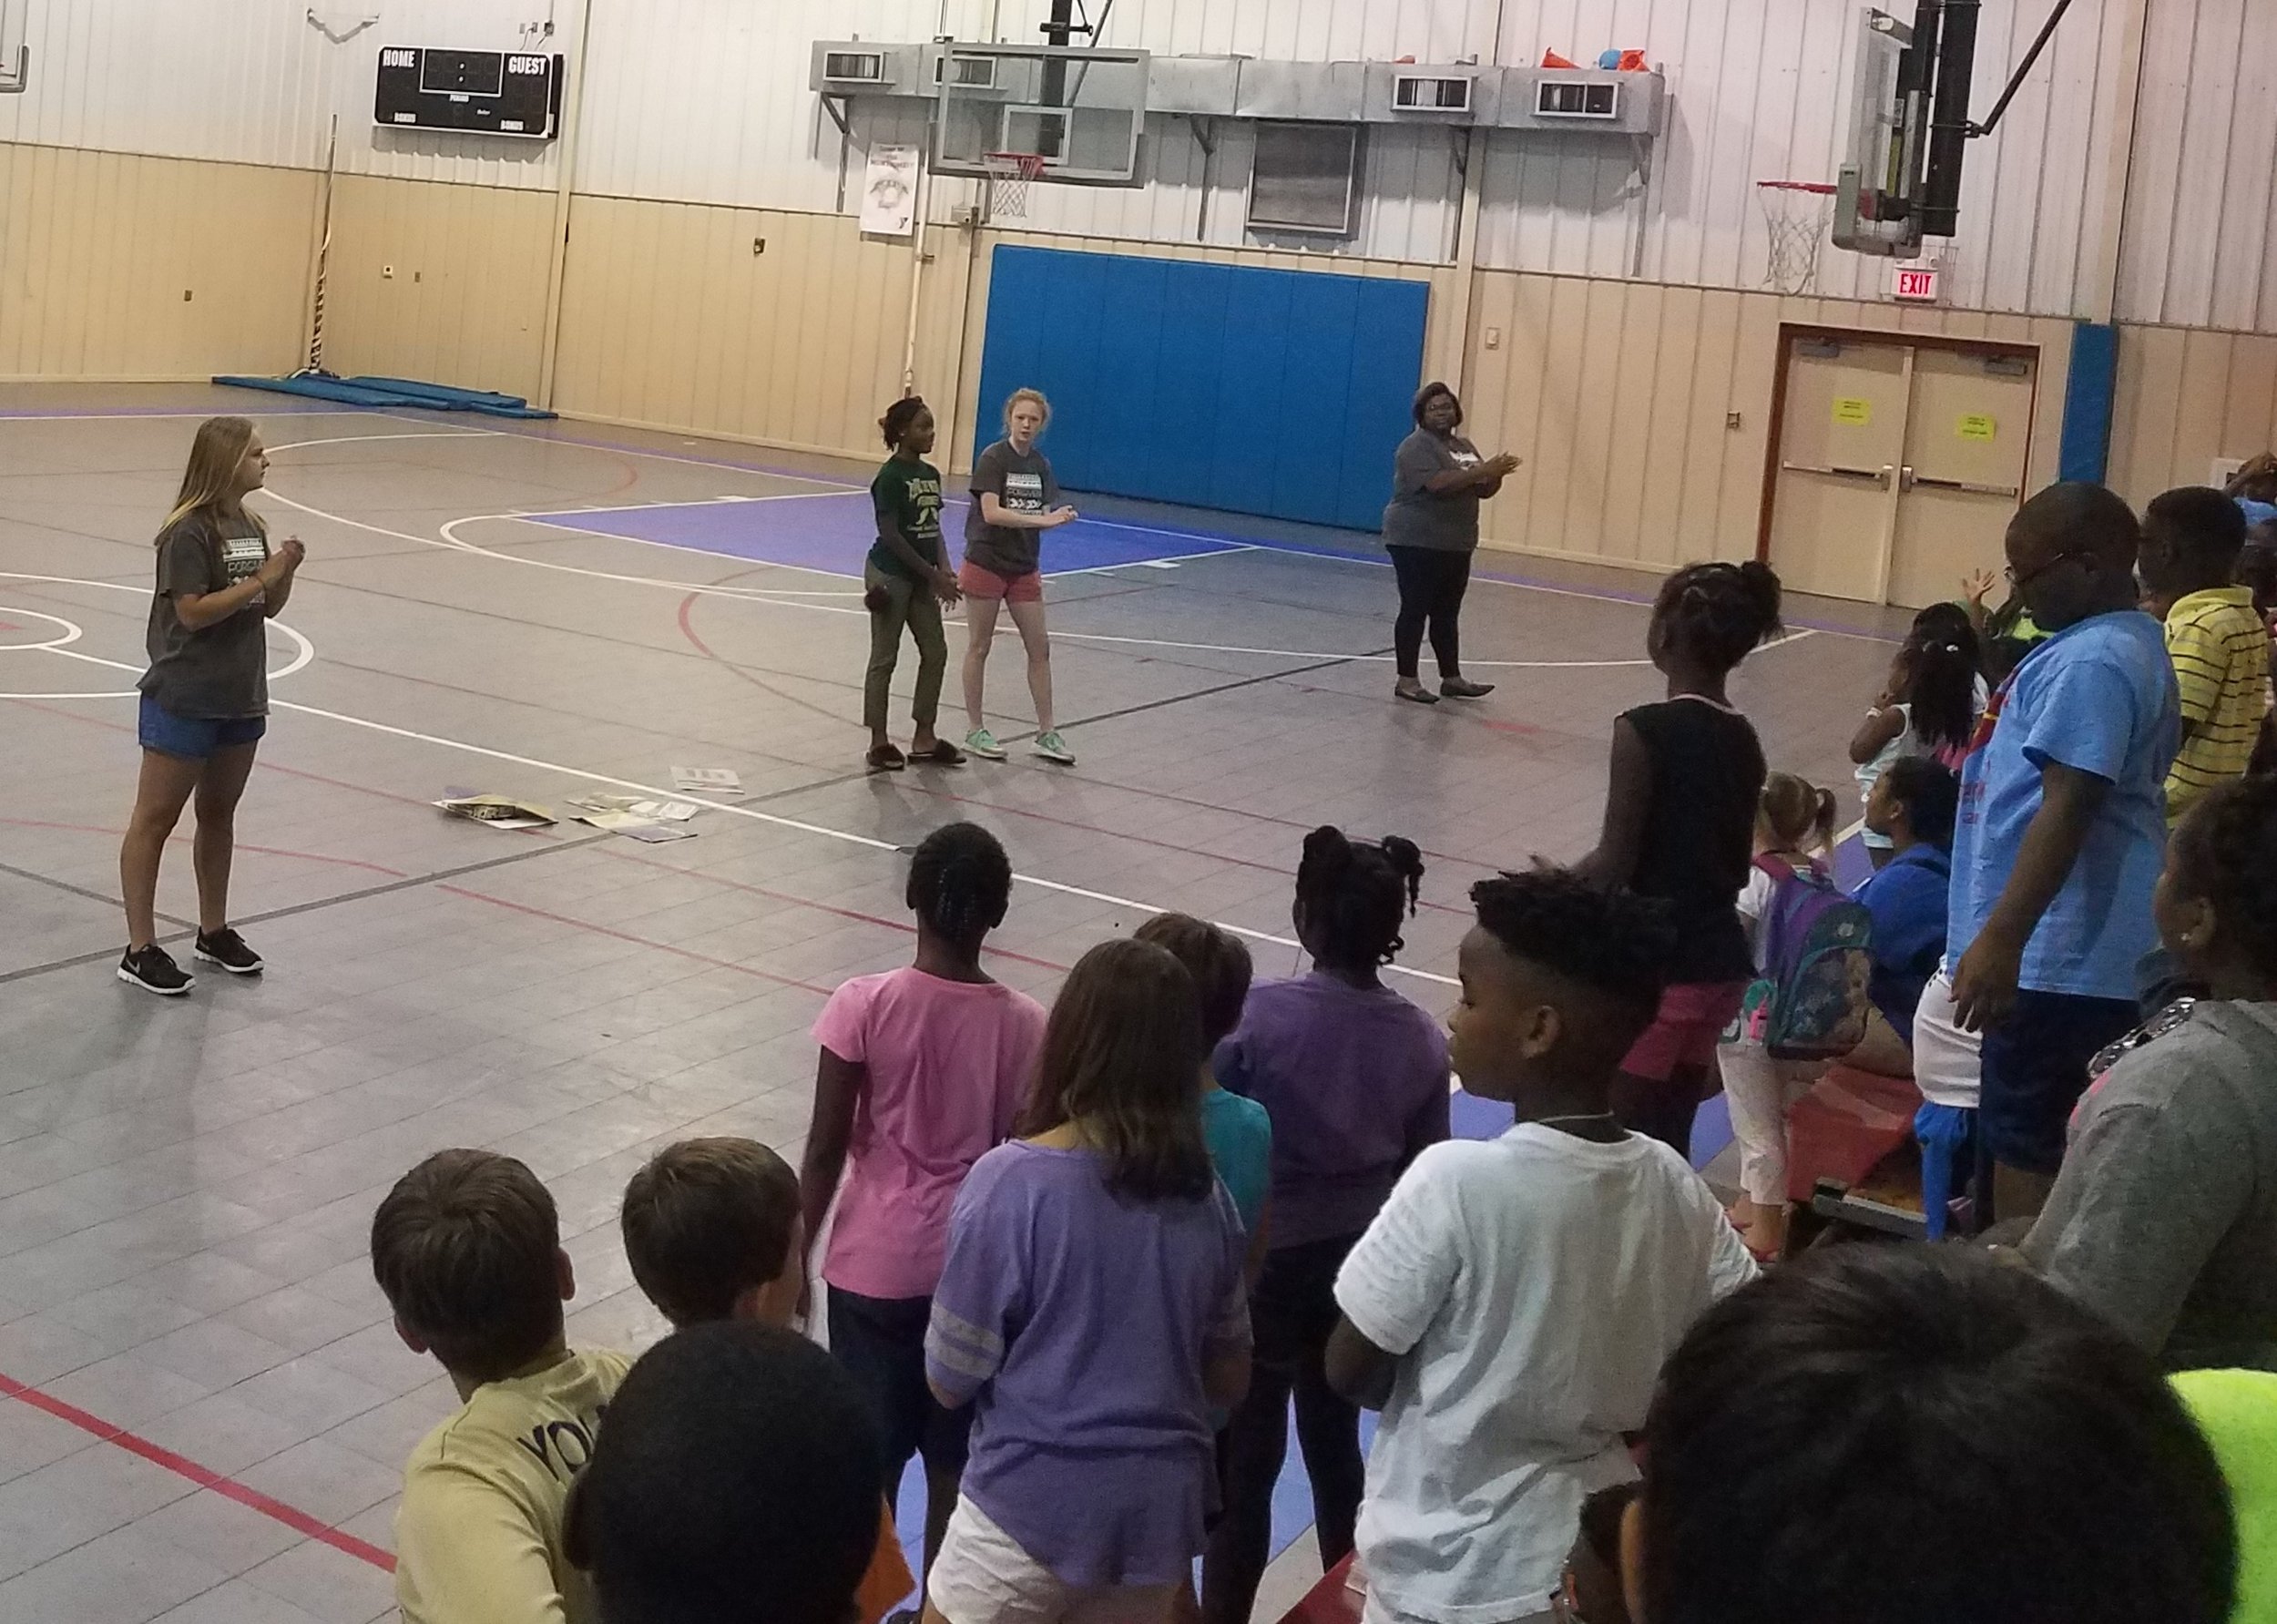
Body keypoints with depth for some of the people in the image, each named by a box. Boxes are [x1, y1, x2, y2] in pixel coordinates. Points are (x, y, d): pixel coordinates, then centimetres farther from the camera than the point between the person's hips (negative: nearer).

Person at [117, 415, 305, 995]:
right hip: (184, 701, -8)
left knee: (219, 814, 18)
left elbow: (268, 608, 13)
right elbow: (193, 611, -22)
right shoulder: (188, 532, -16)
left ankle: (213, 932, 31)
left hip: (241, 697, 8)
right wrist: (259, 579, -21)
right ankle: (140, 951, 5)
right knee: (155, 820, 1)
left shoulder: (251, 526, 8)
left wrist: (285, 572, -5)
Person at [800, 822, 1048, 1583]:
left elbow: (826, 1150, -10)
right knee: (956, 1462, 15)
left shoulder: (865, 1005, -15)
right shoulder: (1024, 1024, -10)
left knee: (870, 1460, 13)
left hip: (875, 1264, -1)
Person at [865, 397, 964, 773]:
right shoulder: (891, 477, -14)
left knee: (935, 652, 8)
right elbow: (891, 534, -17)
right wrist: (933, 573, -17)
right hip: (890, 575, -8)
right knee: (885, 658, 1)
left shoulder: (931, 474, 9)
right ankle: (879, 742, 9)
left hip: (921, 577, 8)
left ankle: (924, 738, 17)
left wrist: (943, 569, -2)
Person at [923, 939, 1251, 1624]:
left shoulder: (1011, 1182, -17)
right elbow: (1229, 1378, 6)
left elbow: (950, 1380, -10)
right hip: (1159, 1516, 4)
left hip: (1029, 1513, -4)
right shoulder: (1205, 1195, -4)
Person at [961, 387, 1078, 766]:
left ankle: (1046, 733, 13)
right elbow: (991, 512, -22)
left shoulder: (1040, 464, 7)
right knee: (979, 647, 5)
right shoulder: (993, 458, -12)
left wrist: (1059, 518, -14)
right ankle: (975, 730, 15)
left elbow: (1042, 516, 8)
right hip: (986, 563, -6)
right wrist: (1041, 519, -27)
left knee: (1040, 647, 5)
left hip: (1024, 567, 6)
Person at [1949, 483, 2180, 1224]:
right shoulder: (2126, 641, 15)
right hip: (2077, 943, 10)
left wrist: (2000, 939, -29)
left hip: (2056, 952, -10)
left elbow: (2068, 808, -26)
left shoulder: (2090, 661, -19)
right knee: (2025, 1126, 18)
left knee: (2022, 1134, -2)